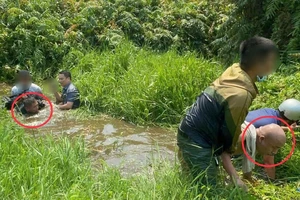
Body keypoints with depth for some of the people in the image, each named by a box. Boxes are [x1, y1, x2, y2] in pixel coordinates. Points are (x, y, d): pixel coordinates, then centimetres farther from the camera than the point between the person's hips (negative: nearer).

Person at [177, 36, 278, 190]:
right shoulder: (241, 95, -28)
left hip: (191, 131, 9)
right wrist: (228, 151, 7)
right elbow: (229, 131, -12)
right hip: (198, 142, -9)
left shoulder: (234, 70, -2)